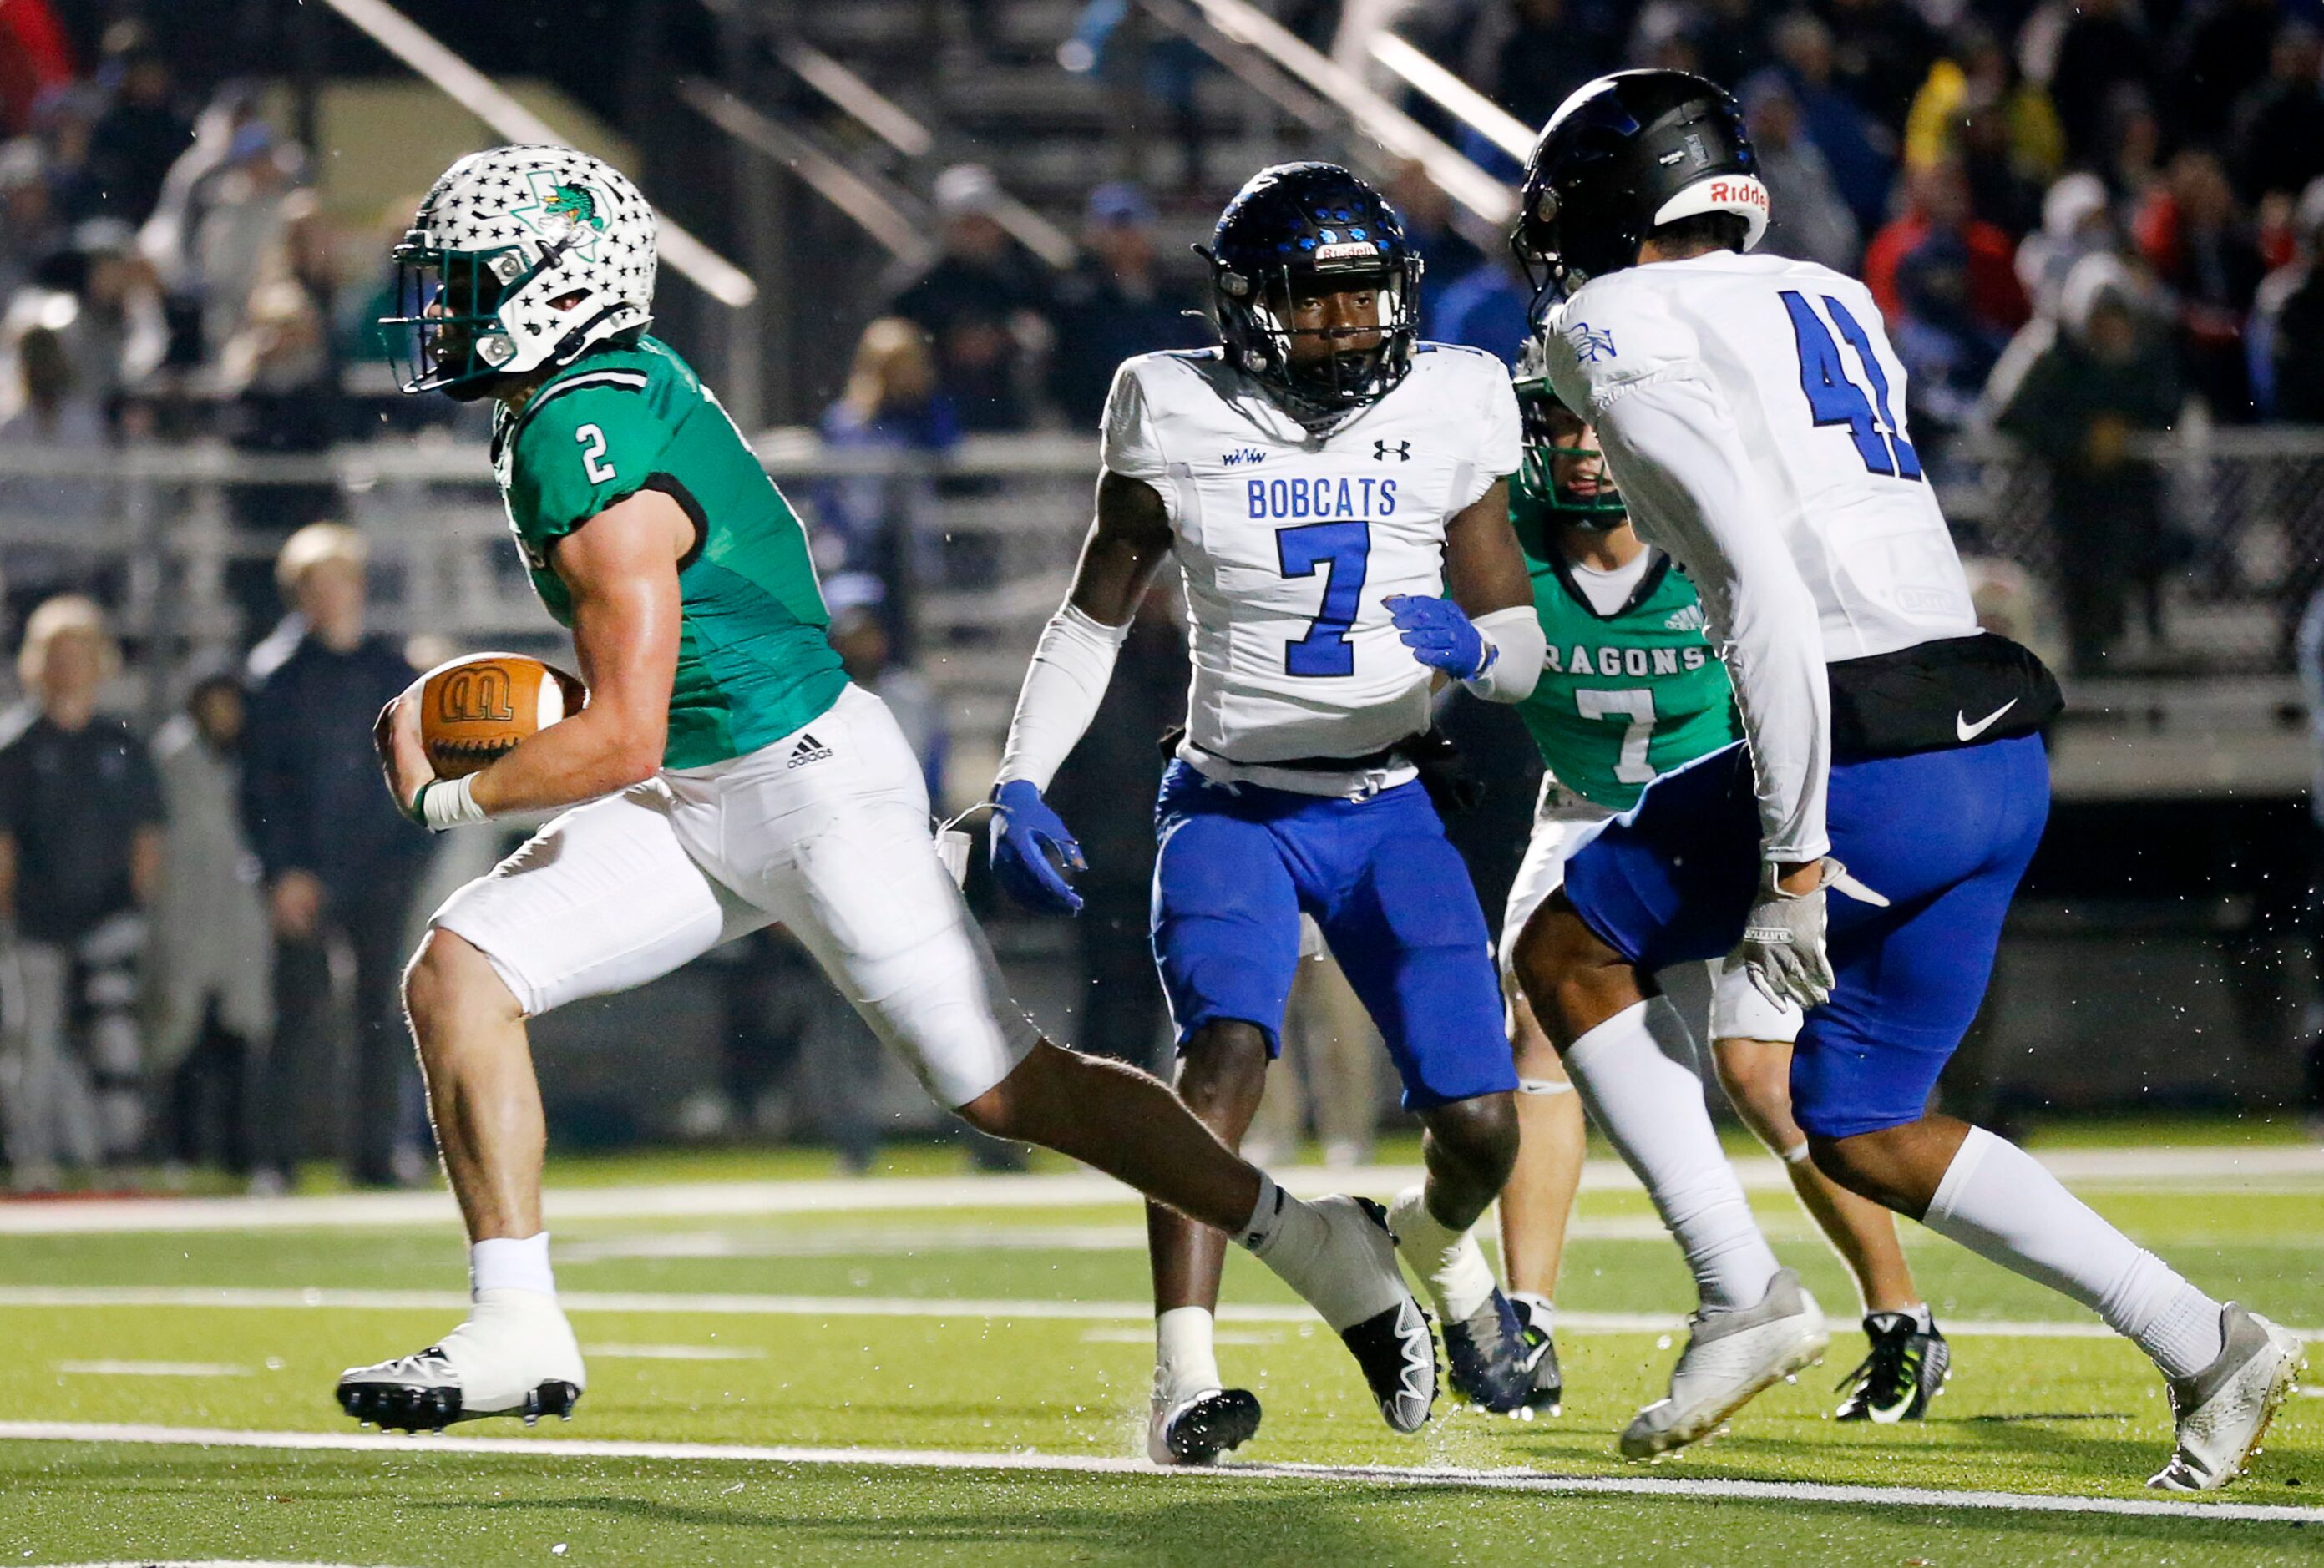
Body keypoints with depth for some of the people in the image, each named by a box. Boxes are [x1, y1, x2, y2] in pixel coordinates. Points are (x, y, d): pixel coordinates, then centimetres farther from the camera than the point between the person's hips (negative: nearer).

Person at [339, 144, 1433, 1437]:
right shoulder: (620, 383, 6)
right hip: (698, 799, 10)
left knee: (1005, 1089, -3)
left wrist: (448, 797, -10)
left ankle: (1324, 1251, 11)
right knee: (458, 975, -4)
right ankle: (517, 1333, -3)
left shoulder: (592, 455, -24)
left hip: (815, 784, -10)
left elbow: (623, 741, -23)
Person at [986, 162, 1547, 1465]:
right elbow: (1095, 617, 5)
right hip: (1233, 804, -2)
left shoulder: (1448, 408, -3)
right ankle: (1185, 1385, -30)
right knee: (1227, 1053, -27)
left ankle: (1439, 1250, 33)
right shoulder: (1181, 416, -6)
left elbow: (1522, 648, 1)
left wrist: (1473, 646, -22)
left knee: (1481, 1127, -5)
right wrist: (1020, 785, -5)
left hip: (1393, 809, 2)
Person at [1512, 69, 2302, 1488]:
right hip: (2007, 761, 8)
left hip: (1874, 766, -8)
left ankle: (1743, 1291, 3)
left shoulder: (1622, 329, -5)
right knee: (1860, 1128, 17)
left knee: (1568, 954, 11)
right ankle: (2203, 1342, 7)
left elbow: (1762, 585, -15)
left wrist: (1796, 854, -17)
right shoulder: (1833, 302, 20)